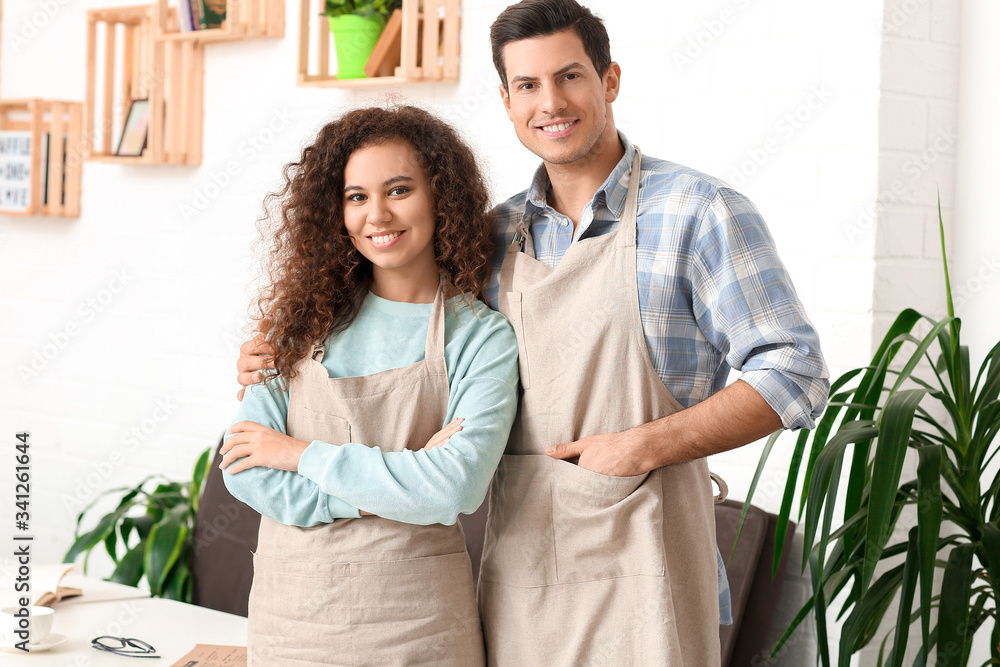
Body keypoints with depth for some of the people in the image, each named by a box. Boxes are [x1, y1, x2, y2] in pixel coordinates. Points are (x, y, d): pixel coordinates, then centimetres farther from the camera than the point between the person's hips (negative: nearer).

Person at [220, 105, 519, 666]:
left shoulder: (482, 336, -6)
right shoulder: (308, 319, 2)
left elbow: (457, 488, -19)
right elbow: (246, 472, -5)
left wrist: (304, 453, -11)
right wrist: (397, 482, -15)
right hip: (291, 614, 2)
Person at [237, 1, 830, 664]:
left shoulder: (699, 212, -6)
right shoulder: (499, 233, 11)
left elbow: (793, 375, -9)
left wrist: (645, 447, -16)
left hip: (638, 566, -4)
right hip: (519, 569, 5)